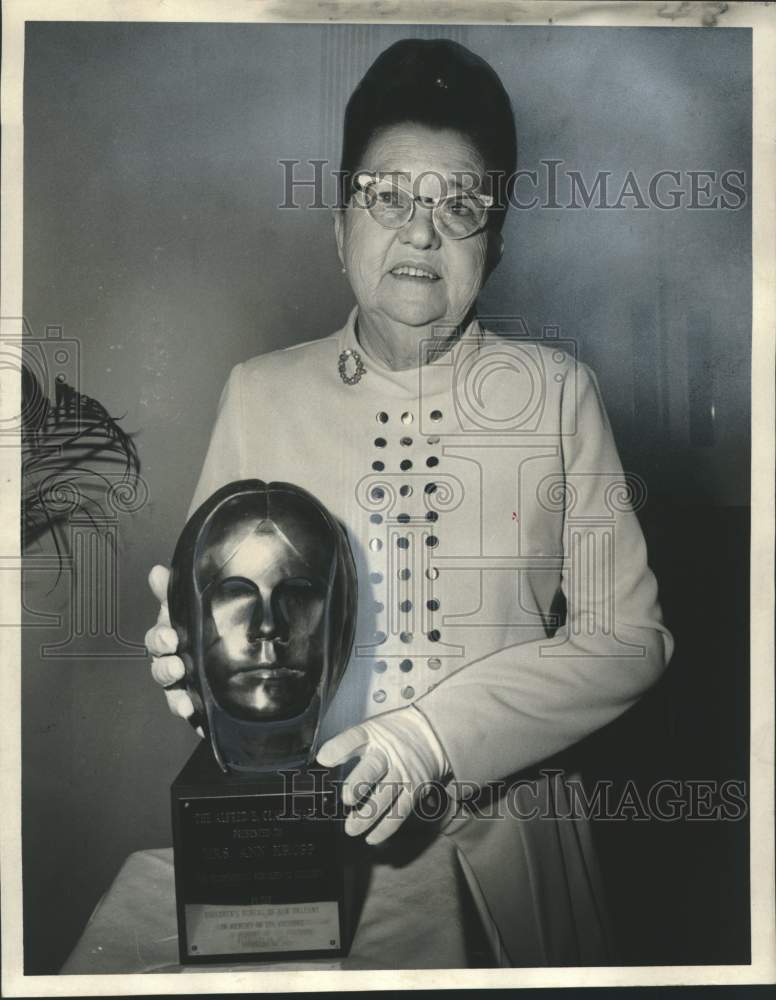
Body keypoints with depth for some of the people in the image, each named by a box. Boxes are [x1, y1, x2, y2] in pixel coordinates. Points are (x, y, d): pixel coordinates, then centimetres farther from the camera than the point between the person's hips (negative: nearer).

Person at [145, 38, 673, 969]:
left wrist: (433, 736, -20)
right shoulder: (258, 394, -4)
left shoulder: (556, 390, -7)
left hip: (513, 836, 1)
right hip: (315, 838, 0)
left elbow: (627, 633, -9)